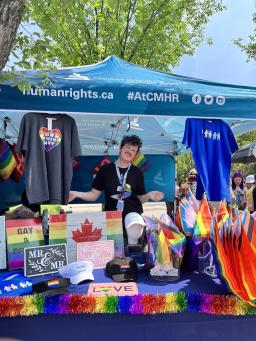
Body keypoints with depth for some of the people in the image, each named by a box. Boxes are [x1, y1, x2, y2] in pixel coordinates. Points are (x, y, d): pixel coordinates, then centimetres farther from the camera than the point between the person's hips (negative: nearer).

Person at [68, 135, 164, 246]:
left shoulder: (137, 173, 8)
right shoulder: (105, 170, 5)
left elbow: (140, 198, 10)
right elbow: (94, 195, 7)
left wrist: (149, 195, -12)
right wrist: (76, 194, -8)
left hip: (132, 211, 0)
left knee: (134, 233, -33)